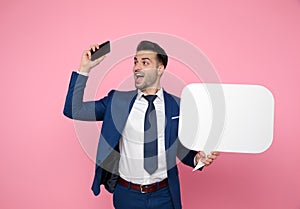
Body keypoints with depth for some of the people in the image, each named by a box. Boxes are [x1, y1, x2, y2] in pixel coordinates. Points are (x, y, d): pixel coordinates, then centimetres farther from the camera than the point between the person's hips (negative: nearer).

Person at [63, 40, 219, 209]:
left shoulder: (178, 106, -2)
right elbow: (73, 110, -5)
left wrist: (198, 158, -15)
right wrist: (85, 68, -11)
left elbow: (182, 149, 6)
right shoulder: (118, 100, -2)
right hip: (126, 194, 1)